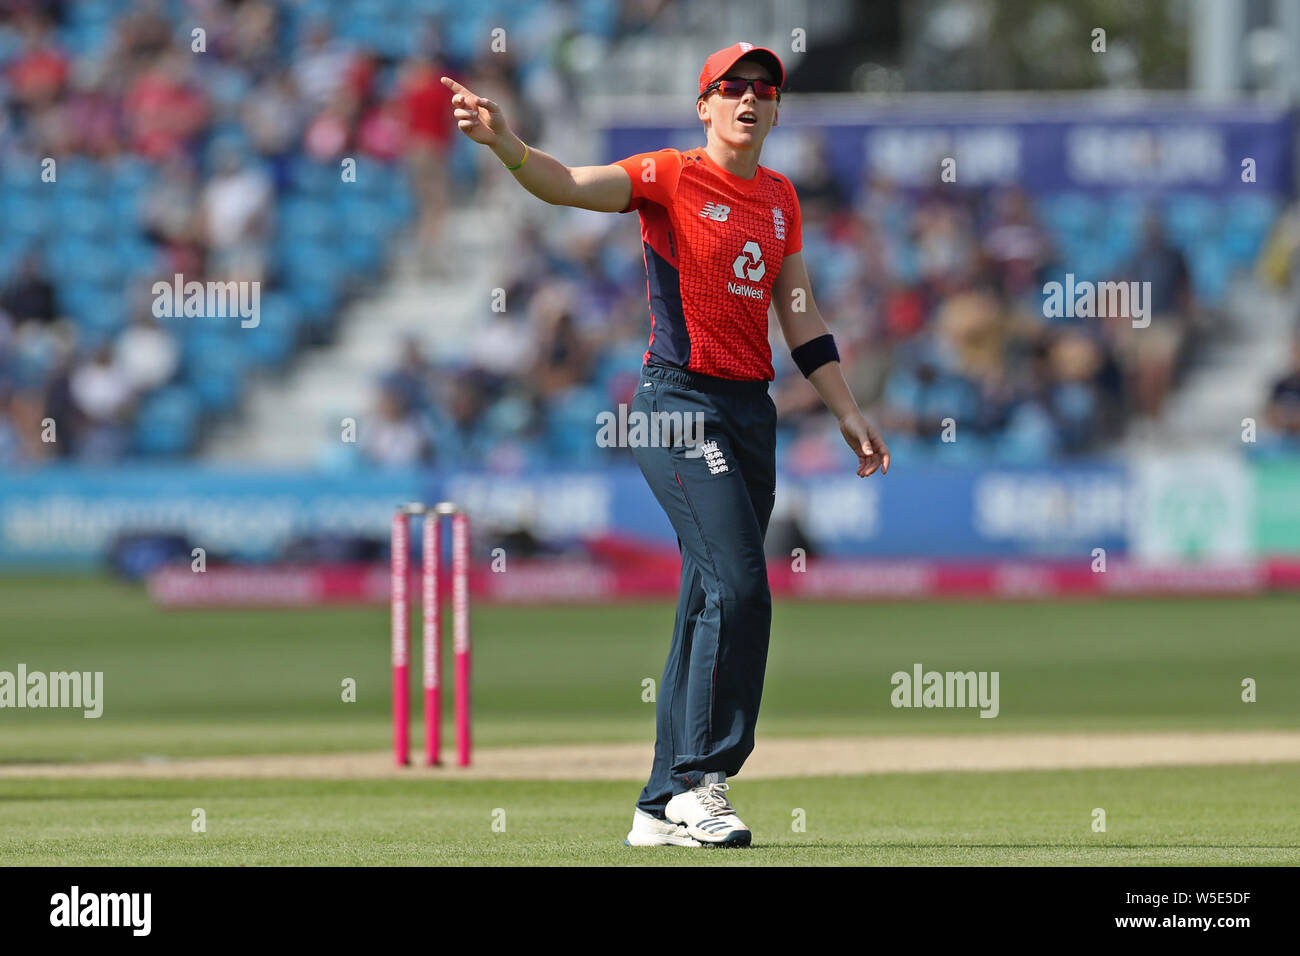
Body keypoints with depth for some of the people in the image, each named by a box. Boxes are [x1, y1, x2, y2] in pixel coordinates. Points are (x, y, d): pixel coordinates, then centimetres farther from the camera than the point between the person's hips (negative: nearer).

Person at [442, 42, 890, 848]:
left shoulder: (780, 198, 15)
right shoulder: (672, 178, -6)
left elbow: (801, 317, 20)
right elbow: (573, 185, -21)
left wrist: (849, 415, 17)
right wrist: (503, 143, -40)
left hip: (752, 406, 7)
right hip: (680, 402, -7)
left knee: (716, 605, 8)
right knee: (738, 587, -18)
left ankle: (666, 807, 13)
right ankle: (699, 781, -12)